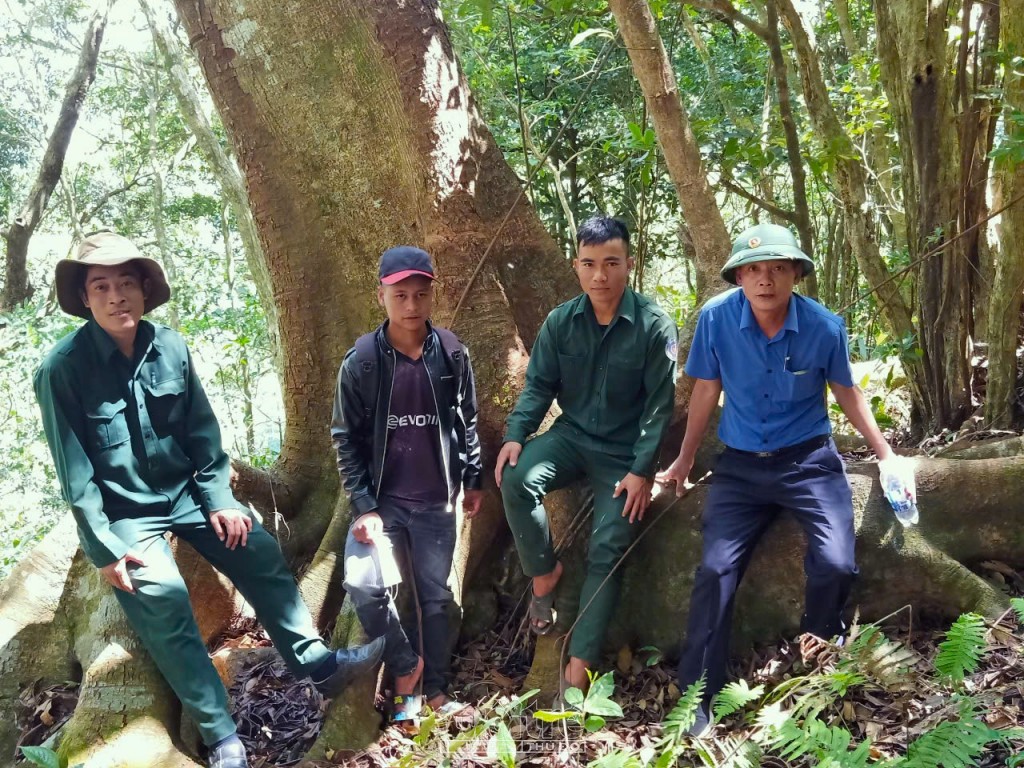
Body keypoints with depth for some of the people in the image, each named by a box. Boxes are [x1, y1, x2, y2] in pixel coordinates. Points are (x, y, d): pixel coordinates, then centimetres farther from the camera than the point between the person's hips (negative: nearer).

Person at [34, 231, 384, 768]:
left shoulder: (170, 348, -6)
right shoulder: (63, 368, -17)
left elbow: (202, 431, 1)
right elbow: (74, 471, -14)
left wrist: (219, 499, -3)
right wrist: (105, 548, -14)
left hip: (185, 491, 5)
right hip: (122, 513, -4)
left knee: (262, 556, -2)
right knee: (165, 602, -17)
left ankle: (319, 665, 11)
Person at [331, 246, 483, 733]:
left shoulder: (452, 353, -3)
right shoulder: (361, 361, -9)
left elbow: (466, 420, 9)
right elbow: (346, 438, -5)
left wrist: (472, 479, 11)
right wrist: (362, 505, -11)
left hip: (436, 502, 2)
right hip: (382, 500, -1)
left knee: (435, 596, 10)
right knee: (365, 584, -18)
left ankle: (435, 690, 29)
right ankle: (406, 671, 8)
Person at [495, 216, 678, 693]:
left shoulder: (654, 325, -13)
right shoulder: (561, 322, -3)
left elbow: (660, 403, -11)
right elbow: (539, 384, 1)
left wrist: (642, 470, -17)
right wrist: (515, 435, -16)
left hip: (623, 453, -2)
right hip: (571, 437, 3)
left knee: (606, 554, -9)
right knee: (516, 479, -27)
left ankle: (579, 665, -1)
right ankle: (544, 574, -4)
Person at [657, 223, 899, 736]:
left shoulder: (824, 326, -13)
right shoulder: (716, 318, -14)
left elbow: (846, 393, 6)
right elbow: (706, 392, 1)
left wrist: (885, 453, 9)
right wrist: (683, 462, 9)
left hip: (809, 462, 0)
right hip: (741, 465, 1)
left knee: (836, 565, -16)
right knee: (716, 569, -9)